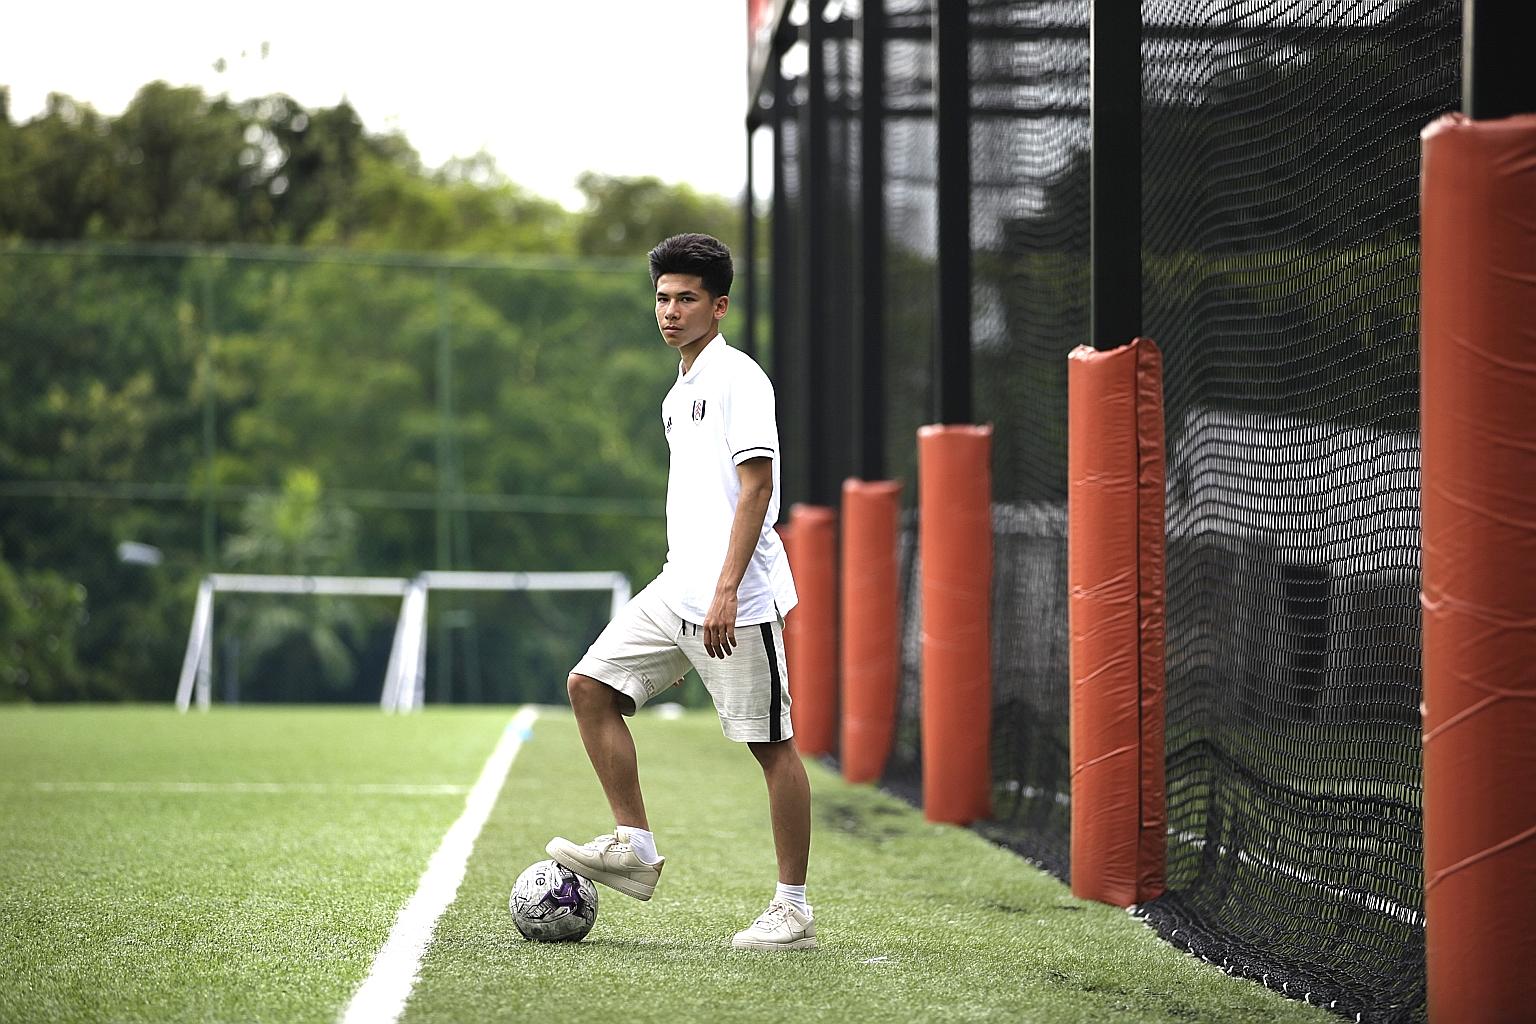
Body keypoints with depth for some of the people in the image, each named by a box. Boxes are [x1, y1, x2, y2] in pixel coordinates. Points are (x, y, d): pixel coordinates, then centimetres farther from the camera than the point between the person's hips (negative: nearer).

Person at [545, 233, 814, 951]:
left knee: (771, 744, -4)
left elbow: (756, 487, -17)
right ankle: (633, 847, 5)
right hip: (676, 592, 9)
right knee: (590, 686, 2)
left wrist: (726, 591, -23)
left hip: (735, 600, -9)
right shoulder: (680, 393, 19)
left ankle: (793, 911, 0)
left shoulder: (737, 378, -9)